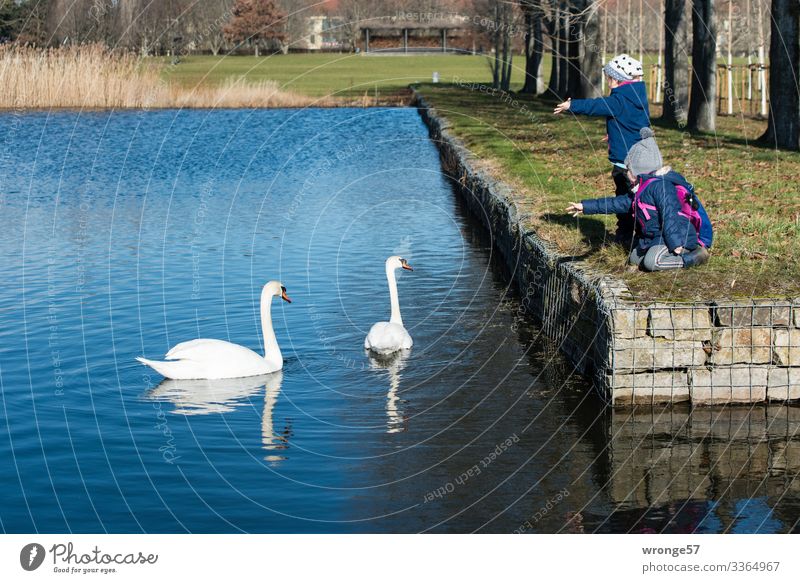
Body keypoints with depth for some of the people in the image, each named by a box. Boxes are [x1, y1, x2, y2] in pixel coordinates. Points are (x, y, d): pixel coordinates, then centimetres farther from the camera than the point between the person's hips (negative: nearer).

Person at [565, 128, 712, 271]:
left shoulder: (661, 185, -18)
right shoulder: (643, 189, 15)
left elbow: (670, 215, -27)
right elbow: (620, 203, 20)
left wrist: (675, 245, -34)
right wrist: (586, 207, 22)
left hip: (678, 239, -11)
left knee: (652, 262, -30)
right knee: (635, 258, 17)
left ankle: (694, 257, -15)